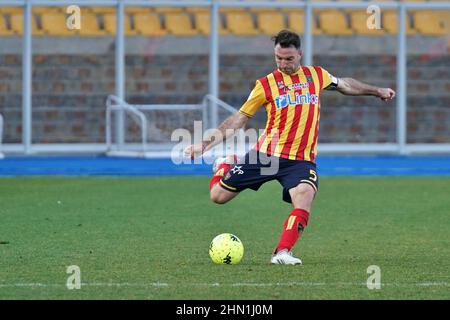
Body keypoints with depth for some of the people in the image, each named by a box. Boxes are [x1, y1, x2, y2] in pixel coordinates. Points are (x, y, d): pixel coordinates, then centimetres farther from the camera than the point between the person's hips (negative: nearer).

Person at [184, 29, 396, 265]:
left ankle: (282, 252, -30)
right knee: (218, 196, 1)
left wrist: (377, 91, 36)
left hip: (301, 159, 0)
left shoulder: (317, 76, 8)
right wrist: (205, 145, -1)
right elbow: (238, 120, 5)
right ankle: (225, 165, 34)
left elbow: (344, 85, 29)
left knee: (304, 197, -31)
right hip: (266, 155, 0)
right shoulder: (266, 84, 1)